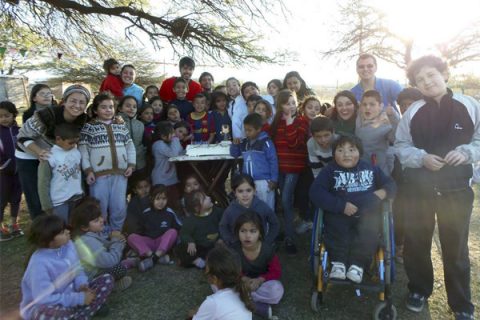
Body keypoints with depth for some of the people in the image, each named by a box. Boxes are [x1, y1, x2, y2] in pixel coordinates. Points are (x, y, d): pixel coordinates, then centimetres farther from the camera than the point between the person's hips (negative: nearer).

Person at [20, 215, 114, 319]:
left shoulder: (68, 244, -7)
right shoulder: (39, 263, -27)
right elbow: (44, 299, -29)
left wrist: (82, 284, -16)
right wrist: (79, 299, -27)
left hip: (69, 296, 7)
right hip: (44, 306, -7)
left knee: (107, 280, -7)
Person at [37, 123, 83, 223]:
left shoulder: (77, 152, 1)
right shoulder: (49, 158, -15)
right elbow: (43, 184, -9)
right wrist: (47, 206, -6)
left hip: (78, 199, 5)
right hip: (59, 202, -5)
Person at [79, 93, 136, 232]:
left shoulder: (121, 126, 13)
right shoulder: (89, 127, 2)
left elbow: (130, 146, 15)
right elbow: (83, 150, -2)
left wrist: (131, 164, 4)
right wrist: (88, 170, -10)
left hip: (120, 173, 3)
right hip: (99, 174, -3)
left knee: (119, 207, 10)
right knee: (100, 208, 5)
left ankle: (117, 233, 27)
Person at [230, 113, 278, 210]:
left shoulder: (266, 142, -10)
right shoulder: (244, 143, 8)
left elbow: (273, 161, -9)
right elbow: (234, 154, 19)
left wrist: (274, 179, -11)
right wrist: (235, 144, -1)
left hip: (264, 181, -6)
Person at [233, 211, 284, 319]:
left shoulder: (267, 249, -22)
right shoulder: (235, 250, -21)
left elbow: (276, 272, -13)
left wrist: (260, 280, -28)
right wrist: (244, 279, -27)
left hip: (262, 282, -1)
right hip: (243, 282, 1)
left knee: (277, 291, -33)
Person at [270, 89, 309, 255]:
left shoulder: (301, 121, -6)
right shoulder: (276, 121, 8)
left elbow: (294, 143, -18)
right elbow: (272, 142, 15)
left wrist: (289, 122, -19)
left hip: (294, 166, -5)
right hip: (279, 165, 5)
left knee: (286, 201, -11)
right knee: (285, 200, 13)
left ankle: (289, 239, -3)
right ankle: (287, 231, 29)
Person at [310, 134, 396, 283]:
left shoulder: (371, 168, 18)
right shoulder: (330, 170, 7)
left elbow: (390, 184, 25)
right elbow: (316, 192, -6)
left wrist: (384, 192, -1)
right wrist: (341, 206, -16)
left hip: (367, 214, 2)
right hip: (339, 213, -2)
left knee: (370, 227, -29)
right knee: (334, 224, -32)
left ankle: (358, 264, -23)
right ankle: (338, 261, -23)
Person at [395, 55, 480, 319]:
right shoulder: (413, 112, -1)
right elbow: (401, 146, 3)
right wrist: (422, 158, -14)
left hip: (457, 190, -1)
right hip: (419, 188, 1)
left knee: (455, 247, 11)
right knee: (416, 243, 13)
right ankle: (419, 290, 37)